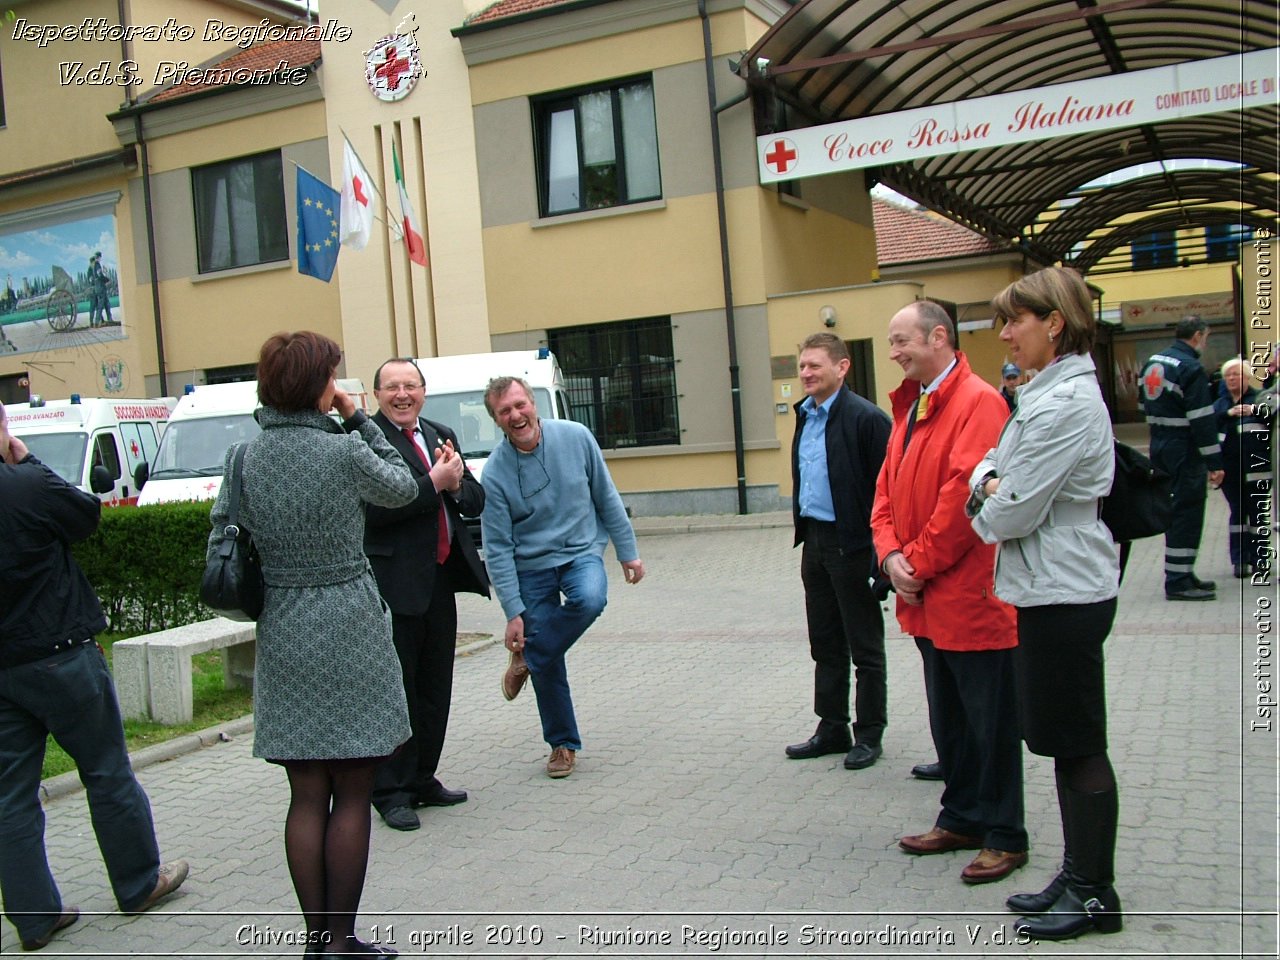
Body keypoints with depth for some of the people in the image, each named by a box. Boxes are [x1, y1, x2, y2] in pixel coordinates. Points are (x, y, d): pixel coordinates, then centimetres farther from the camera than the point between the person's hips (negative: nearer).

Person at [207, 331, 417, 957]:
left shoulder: (244, 458, 1)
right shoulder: (345, 452, -13)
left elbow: (220, 546, 6)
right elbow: (403, 489, 4)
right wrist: (359, 421, 6)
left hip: (283, 640, 5)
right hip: (350, 632, -5)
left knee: (306, 796, 12)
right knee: (351, 797, 6)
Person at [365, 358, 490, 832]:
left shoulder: (442, 435, 14)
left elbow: (475, 500, 11)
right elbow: (374, 509, -21)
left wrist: (455, 482, -10)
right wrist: (434, 483, -19)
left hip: (440, 579, 8)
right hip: (394, 585, -7)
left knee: (435, 688, 15)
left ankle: (422, 780, 28)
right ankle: (391, 792, 12)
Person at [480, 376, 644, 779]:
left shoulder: (575, 437, -8)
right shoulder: (495, 472, -12)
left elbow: (607, 497, 3)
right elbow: (498, 548, -8)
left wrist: (628, 552, 5)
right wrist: (513, 612, -11)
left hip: (582, 551, 1)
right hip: (531, 566, 0)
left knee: (590, 599, -33)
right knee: (549, 666, 1)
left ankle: (527, 659, -6)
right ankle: (563, 744, 24)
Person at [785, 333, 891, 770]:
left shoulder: (865, 418, -15)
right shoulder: (805, 415, 11)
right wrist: (802, 528, 13)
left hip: (852, 545, -8)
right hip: (815, 541, 8)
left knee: (865, 647, 6)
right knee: (825, 644, 16)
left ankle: (869, 734, 17)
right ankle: (832, 729, 27)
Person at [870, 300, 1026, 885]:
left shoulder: (978, 403, -15)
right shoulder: (908, 407, 14)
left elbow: (964, 494, -22)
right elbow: (887, 488, 12)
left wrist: (919, 562, -14)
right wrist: (892, 555, -4)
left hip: (972, 596, -9)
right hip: (925, 599, 9)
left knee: (990, 721, 4)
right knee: (947, 718, 18)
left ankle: (1004, 836, 16)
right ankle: (962, 819, 32)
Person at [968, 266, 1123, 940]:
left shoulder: (1067, 402, -19)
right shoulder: (1049, 391, 13)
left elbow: (1016, 512, -20)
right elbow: (994, 462, 17)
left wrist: (986, 508, 1)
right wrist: (988, 483, -5)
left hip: (1066, 591, -10)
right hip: (1050, 587, 10)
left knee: (1078, 744, 1)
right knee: (1063, 741, 16)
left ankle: (1095, 894, 15)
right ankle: (1077, 876, 28)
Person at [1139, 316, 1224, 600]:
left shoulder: (1152, 363, 11)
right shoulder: (1191, 369, -16)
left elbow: (1146, 406, 18)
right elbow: (1202, 420, -19)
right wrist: (1214, 462, -17)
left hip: (1159, 447, 9)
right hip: (1184, 451, -9)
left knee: (1176, 511, 15)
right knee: (1187, 512, -4)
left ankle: (1182, 574, 23)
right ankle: (1178, 582, -3)